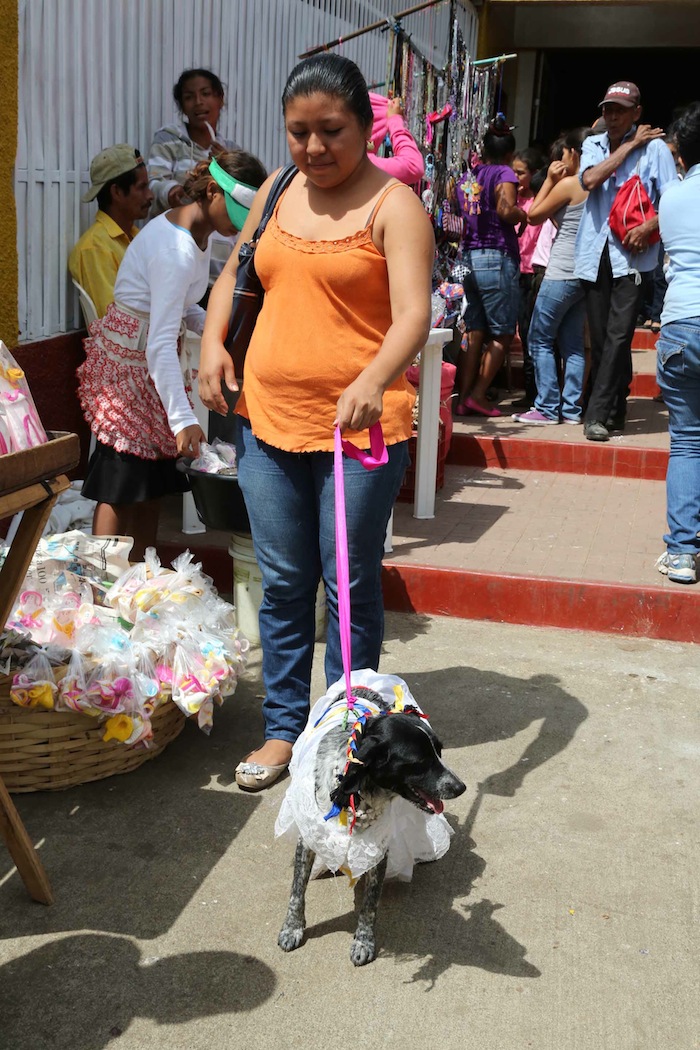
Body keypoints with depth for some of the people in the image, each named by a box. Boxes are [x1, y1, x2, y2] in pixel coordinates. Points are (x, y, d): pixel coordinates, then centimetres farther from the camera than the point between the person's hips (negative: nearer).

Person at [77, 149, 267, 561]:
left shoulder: (199, 232, 3)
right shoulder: (176, 249, -27)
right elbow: (161, 342, -33)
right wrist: (182, 419, -39)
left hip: (153, 363, 9)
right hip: (126, 361, -9)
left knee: (155, 479, 10)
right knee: (122, 483, -7)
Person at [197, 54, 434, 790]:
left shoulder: (394, 205, -7)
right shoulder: (276, 193, 11)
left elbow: (413, 313, -19)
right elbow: (234, 276, 22)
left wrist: (373, 380, -38)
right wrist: (213, 343, 3)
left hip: (361, 425, -5)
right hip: (268, 419, 5)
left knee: (351, 587, 6)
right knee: (283, 585, 12)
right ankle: (283, 730, 26)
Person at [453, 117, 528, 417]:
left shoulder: (466, 177, 15)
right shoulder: (504, 174, -3)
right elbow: (506, 210, -18)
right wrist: (523, 215, 0)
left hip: (467, 257, 7)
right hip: (497, 258, -6)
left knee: (473, 332, 9)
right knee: (502, 333, 3)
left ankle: (463, 398, 6)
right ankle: (478, 394, -1)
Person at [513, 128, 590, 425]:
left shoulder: (568, 184, -12)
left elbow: (534, 216, -2)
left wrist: (550, 179, 4)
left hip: (562, 274, -8)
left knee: (540, 339, 0)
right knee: (573, 342, 11)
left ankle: (547, 408, -1)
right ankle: (571, 409, 11)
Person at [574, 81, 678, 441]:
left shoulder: (654, 147, 1)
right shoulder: (593, 145, 13)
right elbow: (590, 180, -8)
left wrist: (648, 228, -19)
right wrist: (629, 144, -4)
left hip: (632, 254, -4)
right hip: (596, 253, 4)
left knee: (617, 336, -12)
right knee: (600, 339, 5)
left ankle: (598, 414, -12)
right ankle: (615, 411, 16)